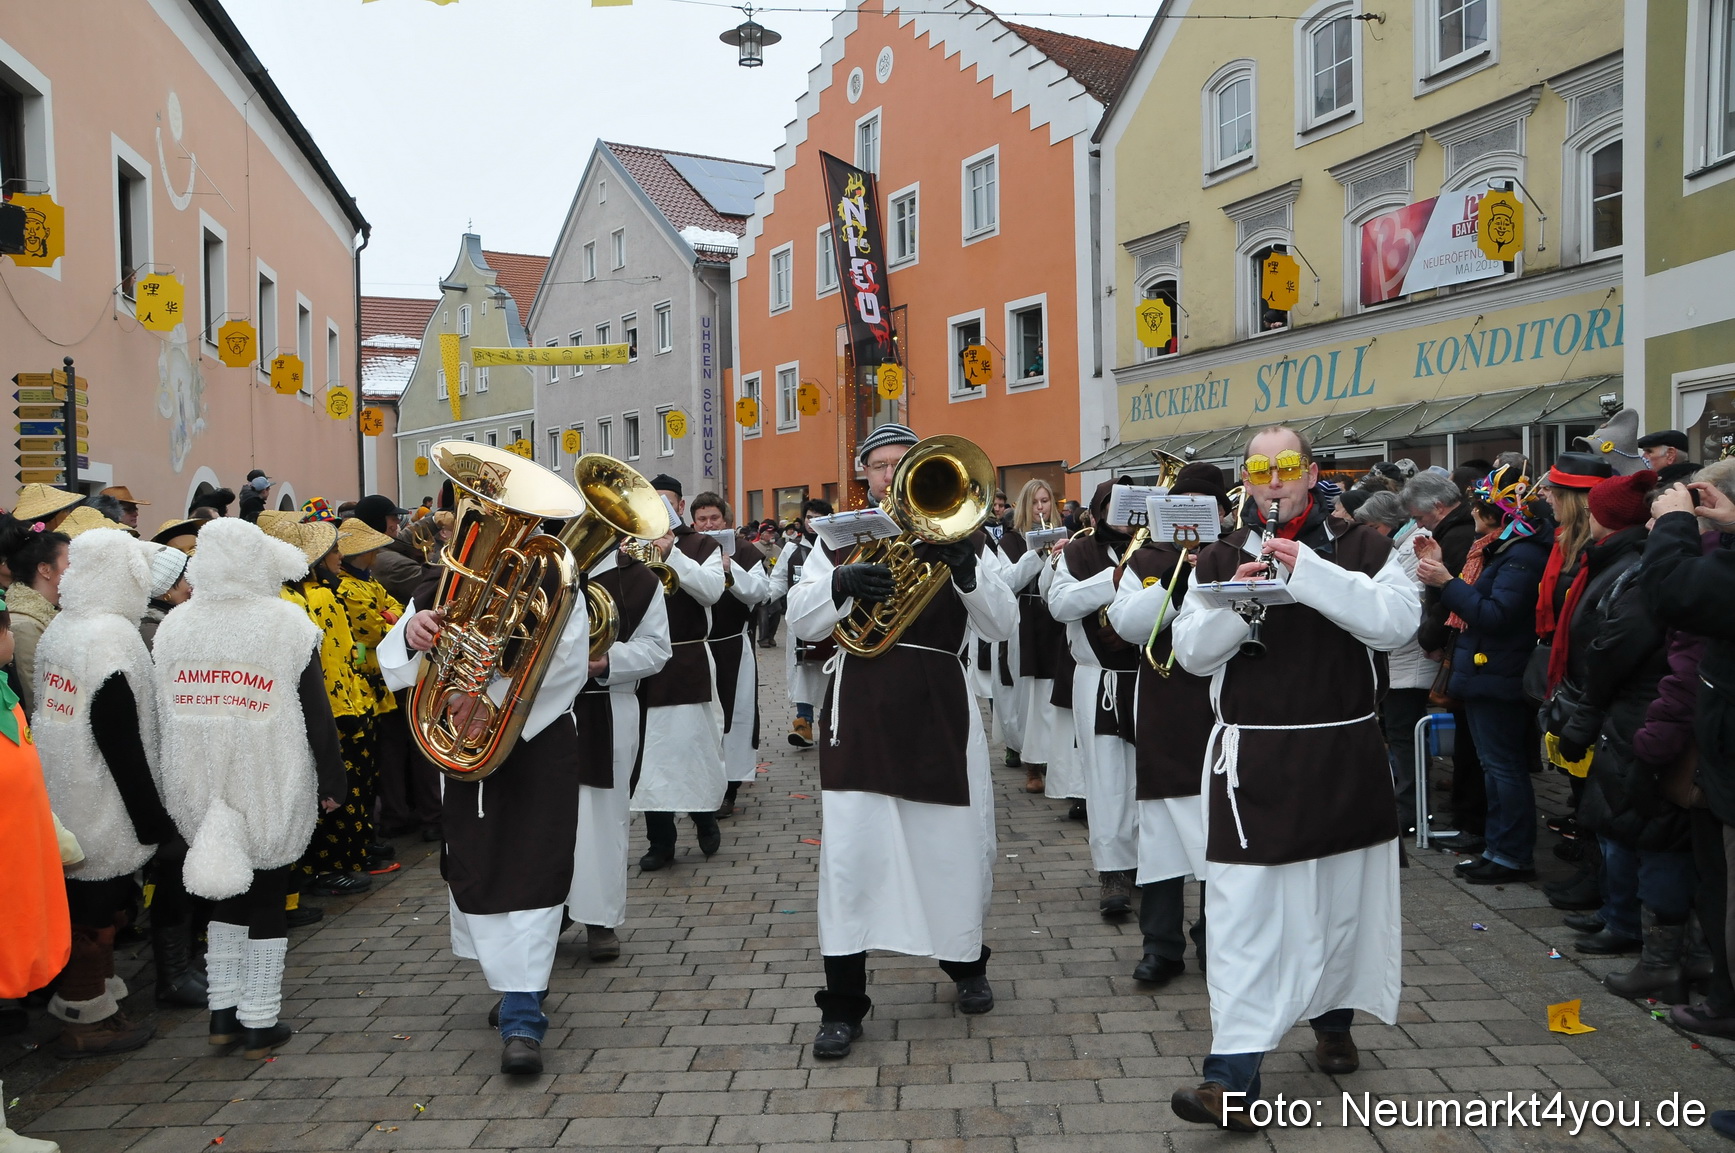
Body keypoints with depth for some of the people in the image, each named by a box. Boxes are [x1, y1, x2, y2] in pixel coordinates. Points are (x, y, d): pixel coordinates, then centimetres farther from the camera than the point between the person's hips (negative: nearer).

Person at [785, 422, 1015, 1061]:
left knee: (956, 846, 9)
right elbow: (801, 620, -2)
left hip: (939, 709, 1)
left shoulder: (952, 538, 7)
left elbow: (1001, 624, -4)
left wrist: (964, 569, -23)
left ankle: (966, 964, 36)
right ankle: (842, 1004, 7)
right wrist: (842, 582, -22)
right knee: (848, 854, -5)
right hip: (859, 709, 0)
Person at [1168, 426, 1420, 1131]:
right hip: (1252, 761, 0)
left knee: (1341, 897, 14)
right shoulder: (1221, 558, 6)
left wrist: (1308, 570, -21)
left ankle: (1333, 1019, 40)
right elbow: (1191, 653, -1)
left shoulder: (1359, 548, 3)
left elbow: (1397, 621, -14)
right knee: (1245, 912, -7)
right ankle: (1233, 1078, -6)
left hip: (1344, 757, 1)